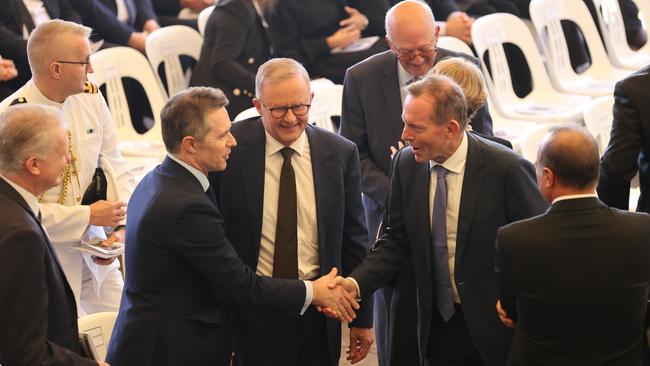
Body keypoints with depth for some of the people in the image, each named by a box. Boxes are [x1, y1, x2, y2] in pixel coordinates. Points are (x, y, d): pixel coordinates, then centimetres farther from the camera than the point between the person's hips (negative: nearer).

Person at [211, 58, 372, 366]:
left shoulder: (341, 154, -2)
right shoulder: (231, 148, -8)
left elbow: (354, 240, 5)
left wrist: (362, 317, 8)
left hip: (318, 311, 2)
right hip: (252, 312, -2)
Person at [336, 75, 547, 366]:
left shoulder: (507, 168, -17)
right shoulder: (406, 164, -3)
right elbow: (397, 241, 4)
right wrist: (356, 283, -11)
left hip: (496, 329, -4)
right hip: (437, 328, 4)